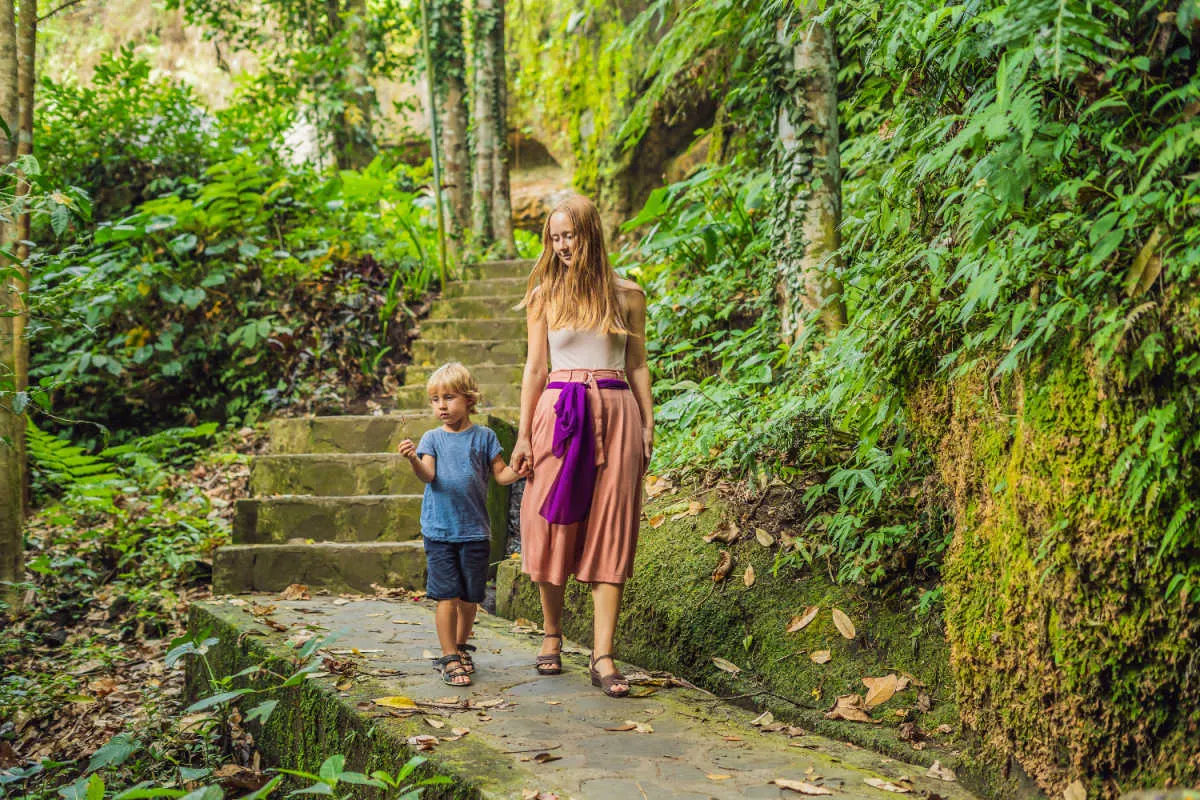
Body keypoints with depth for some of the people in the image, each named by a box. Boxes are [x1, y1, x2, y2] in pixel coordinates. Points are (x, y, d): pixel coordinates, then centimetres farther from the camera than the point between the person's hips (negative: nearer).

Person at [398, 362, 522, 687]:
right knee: (447, 596, -5)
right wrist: (414, 459, -30)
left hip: (474, 531, 1)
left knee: (470, 596, 9)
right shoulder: (432, 438, 5)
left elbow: (501, 475, 5)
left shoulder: (483, 436, 5)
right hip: (439, 530, -1)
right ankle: (449, 658, 5)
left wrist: (519, 469, -15)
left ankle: (461, 646, 30)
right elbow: (428, 475, -10)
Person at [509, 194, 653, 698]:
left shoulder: (626, 294, 7)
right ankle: (552, 637, 21)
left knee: (610, 530, -4)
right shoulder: (544, 296, 6)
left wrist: (648, 426, 5)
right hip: (558, 413, 0)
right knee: (554, 525, 2)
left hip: (615, 415, 0)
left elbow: (638, 366, 11)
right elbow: (535, 368, 6)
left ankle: (603, 656, -3)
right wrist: (524, 435, 1)